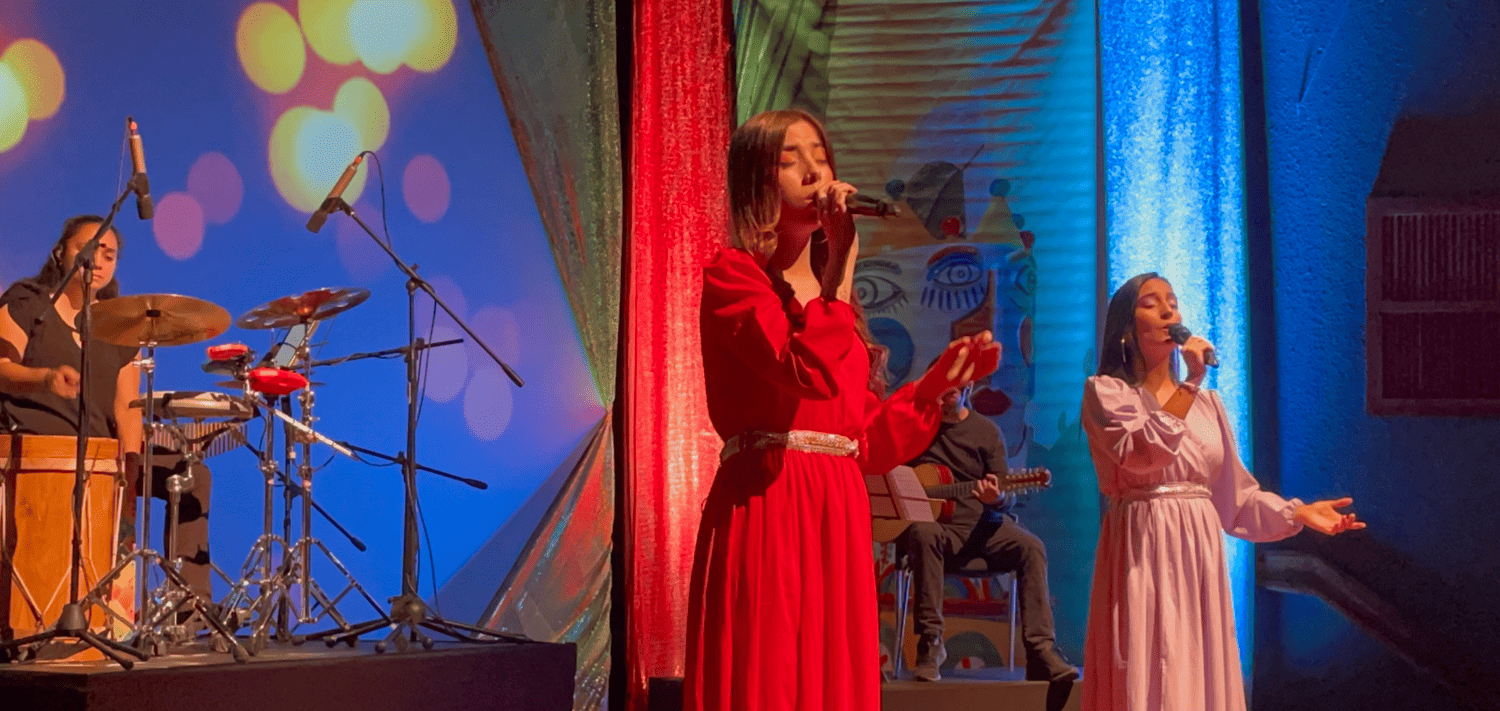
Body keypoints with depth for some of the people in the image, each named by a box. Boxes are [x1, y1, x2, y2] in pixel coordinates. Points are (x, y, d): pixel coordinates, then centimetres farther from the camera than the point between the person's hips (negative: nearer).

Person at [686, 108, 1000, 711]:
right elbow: (811, 373, -21)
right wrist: (842, 259, -15)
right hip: (767, 511, -7)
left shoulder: (834, 300, 19)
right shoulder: (731, 276, -2)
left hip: (840, 517, 7)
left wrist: (939, 382, 11)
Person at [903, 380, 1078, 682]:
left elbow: (1008, 497, 5)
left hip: (982, 523, 2)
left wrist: (997, 498, -20)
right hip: (938, 524, -2)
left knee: (1031, 546, -25)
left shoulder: (986, 430, 8)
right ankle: (930, 643, -33)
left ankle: (1041, 653, -29)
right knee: (923, 534, -37)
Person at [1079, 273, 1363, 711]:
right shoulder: (1106, 393, -1)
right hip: (1143, 553, -5)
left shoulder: (1206, 403, 15)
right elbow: (1145, 452, -19)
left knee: (1201, 673, 5)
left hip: (1200, 552, 5)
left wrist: (1297, 512, 1)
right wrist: (1191, 383, -14)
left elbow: (1234, 491, 14)